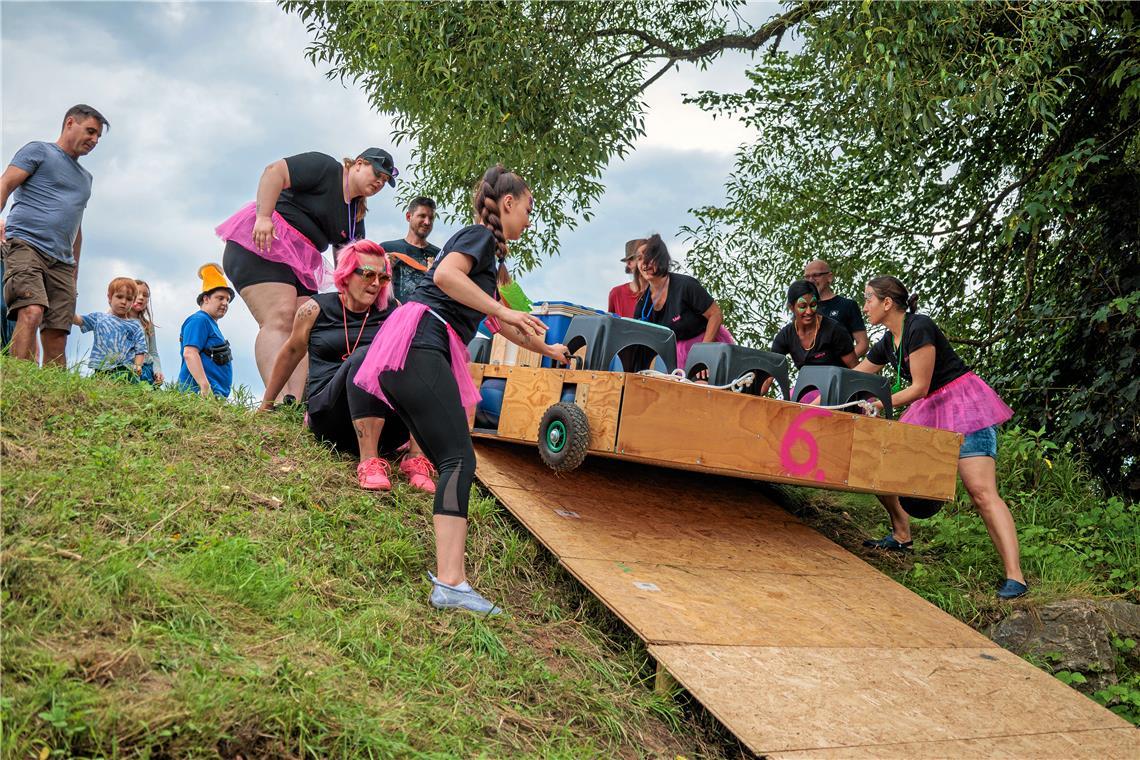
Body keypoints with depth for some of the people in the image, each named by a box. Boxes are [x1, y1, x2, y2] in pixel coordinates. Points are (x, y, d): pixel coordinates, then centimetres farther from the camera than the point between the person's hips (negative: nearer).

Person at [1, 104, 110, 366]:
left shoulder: (85, 177, 31)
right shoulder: (39, 151, 11)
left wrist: (75, 267, 27)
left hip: (62, 261, 7)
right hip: (25, 243, -6)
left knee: (57, 336, -3)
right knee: (31, 312, -28)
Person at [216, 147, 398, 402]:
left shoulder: (356, 215, 18)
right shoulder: (326, 167, -4)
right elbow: (275, 171, -14)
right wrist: (263, 216, -25)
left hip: (298, 264, 9)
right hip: (259, 245, -9)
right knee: (280, 320, -25)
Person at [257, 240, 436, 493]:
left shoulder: (392, 311, 10)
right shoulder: (316, 309, 7)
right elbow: (291, 353, 19)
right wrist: (266, 405, 26)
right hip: (328, 415, -2)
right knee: (368, 353, -31)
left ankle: (416, 458, -30)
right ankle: (368, 462, -40)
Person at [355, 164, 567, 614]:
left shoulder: (487, 252, 31)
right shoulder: (480, 235, 3)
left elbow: (499, 323, 44)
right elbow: (445, 274, -19)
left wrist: (547, 350, 55)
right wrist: (505, 311, -15)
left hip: (417, 357, 10)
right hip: (420, 345, -10)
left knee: (452, 465, 6)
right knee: (459, 458, -18)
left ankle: (447, 573, 0)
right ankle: (450, 583, -27)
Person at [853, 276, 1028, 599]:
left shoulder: (919, 328, -17)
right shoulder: (887, 344, 9)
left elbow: (920, 387, -17)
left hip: (963, 404, -9)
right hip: (928, 410, 9)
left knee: (982, 492, -19)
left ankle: (1014, 577, -23)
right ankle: (901, 536, 24)